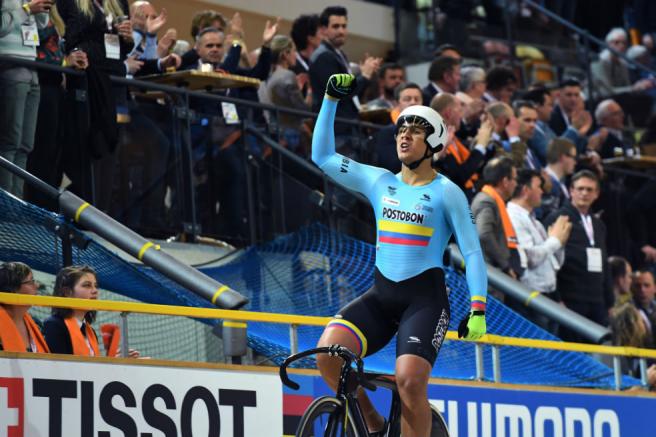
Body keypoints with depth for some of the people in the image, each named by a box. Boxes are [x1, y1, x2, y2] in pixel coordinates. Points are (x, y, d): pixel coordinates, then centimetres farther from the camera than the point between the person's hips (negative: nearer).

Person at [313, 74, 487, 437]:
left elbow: (472, 251, 0)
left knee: (409, 380, -24)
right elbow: (322, 155, 16)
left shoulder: (446, 192, 1)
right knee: (327, 352, -20)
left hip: (425, 297, -4)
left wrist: (478, 309, -10)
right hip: (380, 295, 4)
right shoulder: (379, 182, 12)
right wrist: (331, 100, 9)